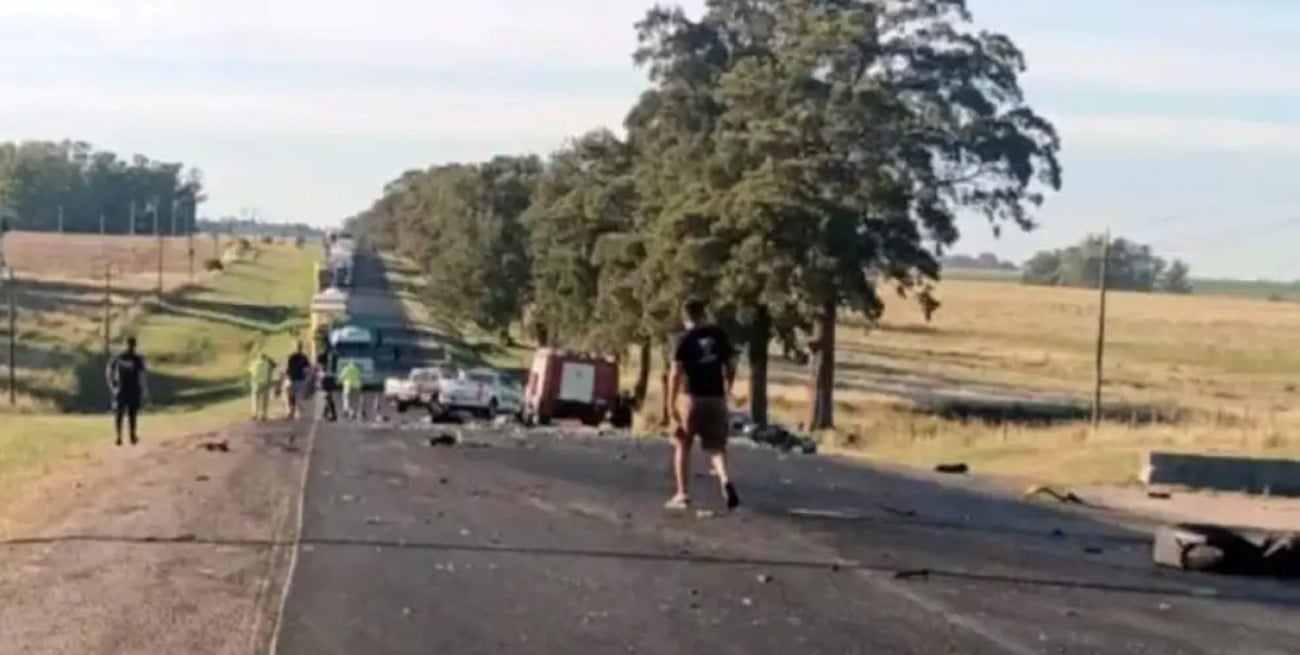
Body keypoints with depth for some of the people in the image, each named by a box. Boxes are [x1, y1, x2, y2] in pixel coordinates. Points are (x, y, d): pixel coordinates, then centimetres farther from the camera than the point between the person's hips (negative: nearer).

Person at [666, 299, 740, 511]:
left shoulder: (685, 340, -6)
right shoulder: (719, 335, 5)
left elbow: (675, 373, -12)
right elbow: (731, 365, 7)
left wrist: (671, 403, -8)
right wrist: (727, 390, 22)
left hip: (692, 398, -3)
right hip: (716, 398, 3)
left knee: (682, 446, 12)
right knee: (716, 447, 8)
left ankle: (683, 495, 12)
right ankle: (725, 480, -19)